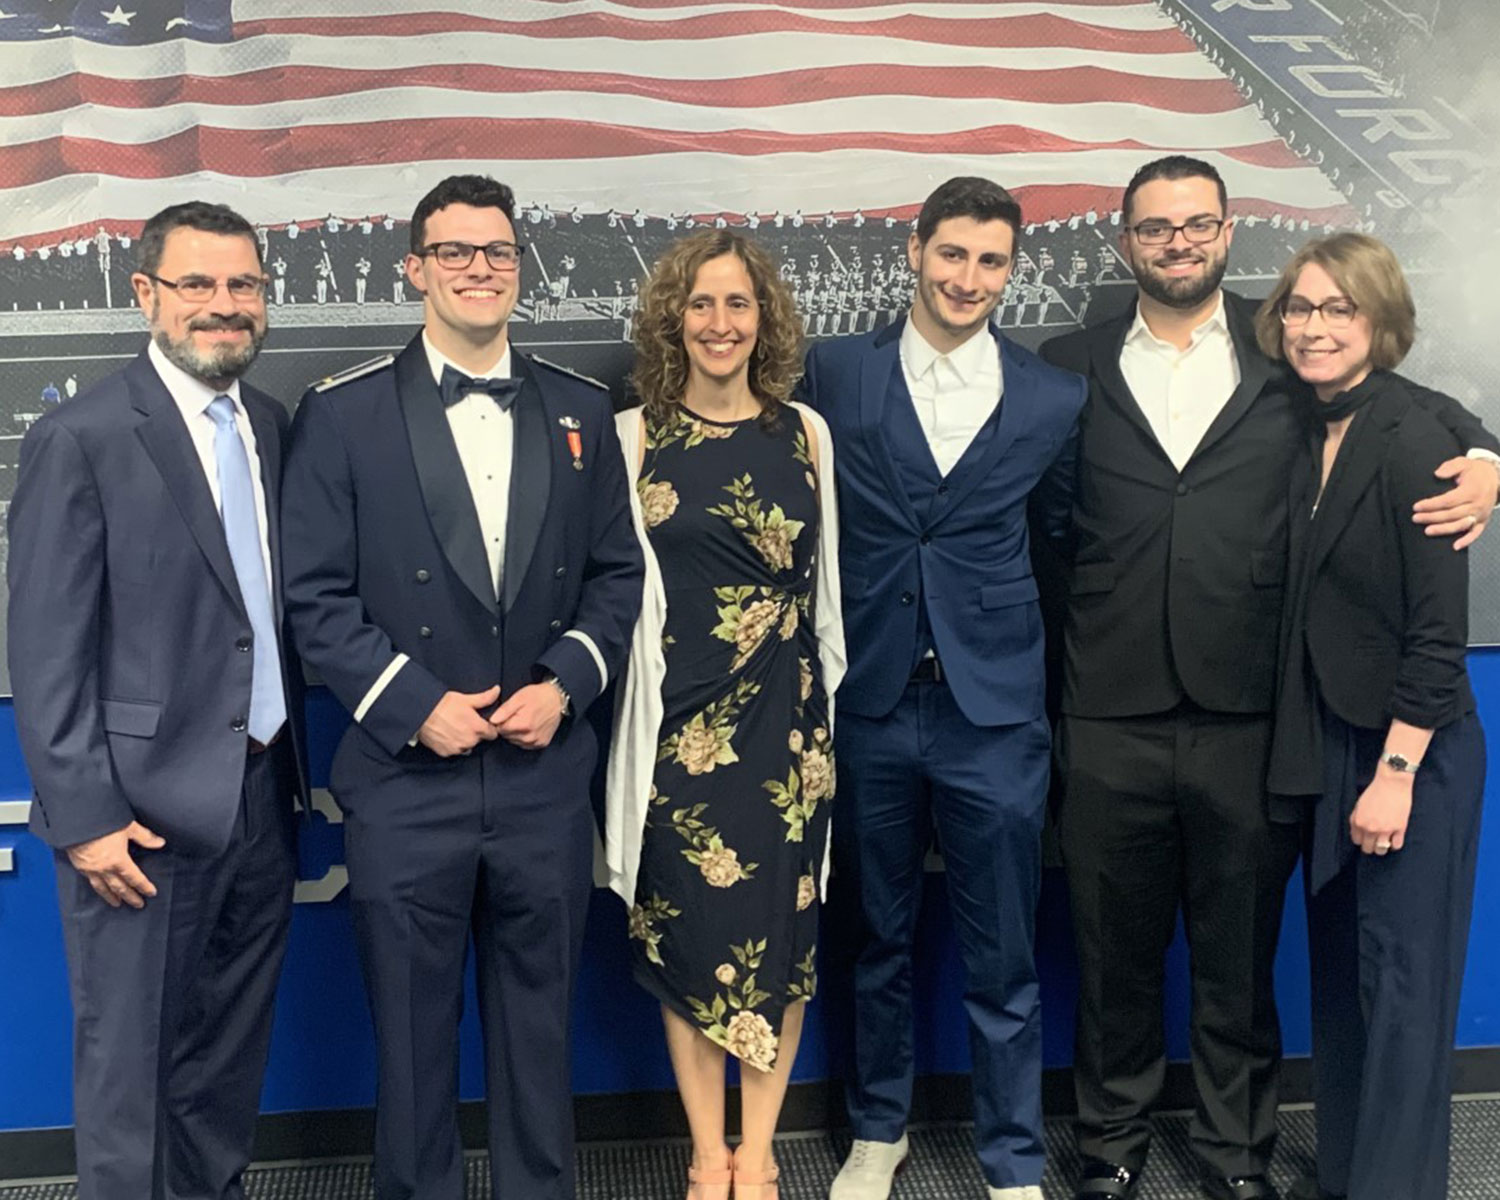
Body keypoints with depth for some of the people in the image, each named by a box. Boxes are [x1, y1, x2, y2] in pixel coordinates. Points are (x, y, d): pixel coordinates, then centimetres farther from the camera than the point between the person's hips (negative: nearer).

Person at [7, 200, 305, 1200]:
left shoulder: (272, 426, 9)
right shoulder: (82, 438, -10)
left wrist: (293, 766, 11)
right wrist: (84, 817, -15)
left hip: (262, 801, 6)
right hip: (145, 816, -6)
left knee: (232, 1066, 18)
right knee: (134, 1071, 6)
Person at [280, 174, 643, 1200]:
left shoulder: (581, 411, 7)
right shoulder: (344, 414, -2)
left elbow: (616, 574, 9)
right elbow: (318, 598, -4)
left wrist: (566, 682, -6)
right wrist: (415, 704, -13)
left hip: (545, 778, 2)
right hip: (404, 780, -2)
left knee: (538, 1024, 15)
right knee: (412, 1033, 11)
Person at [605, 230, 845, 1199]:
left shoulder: (805, 432, 5)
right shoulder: (634, 437, 0)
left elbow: (826, 580, 12)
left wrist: (825, 694, 12)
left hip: (786, 717, 2)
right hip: (679, 719, -1)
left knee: (780, 928, 6)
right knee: (688, 928, 5)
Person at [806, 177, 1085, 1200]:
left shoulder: (1055, 400, 1)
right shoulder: (836, 373, 0)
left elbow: (1072, 539, 11)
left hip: (995, 712, 0)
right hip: (870, 703, 1)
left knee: (1004, 957, 7)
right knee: (877, 939, 16)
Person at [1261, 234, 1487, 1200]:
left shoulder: (1413, 442, -16)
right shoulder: (1313, 439, 7)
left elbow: (1440, 630, -17)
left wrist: (1395, 773, -18)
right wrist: (1313, 754, 7)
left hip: (1411, 750, -7)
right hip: (1331, 743, 8)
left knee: (1401, 986, 2)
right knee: (1340, 972, 16)